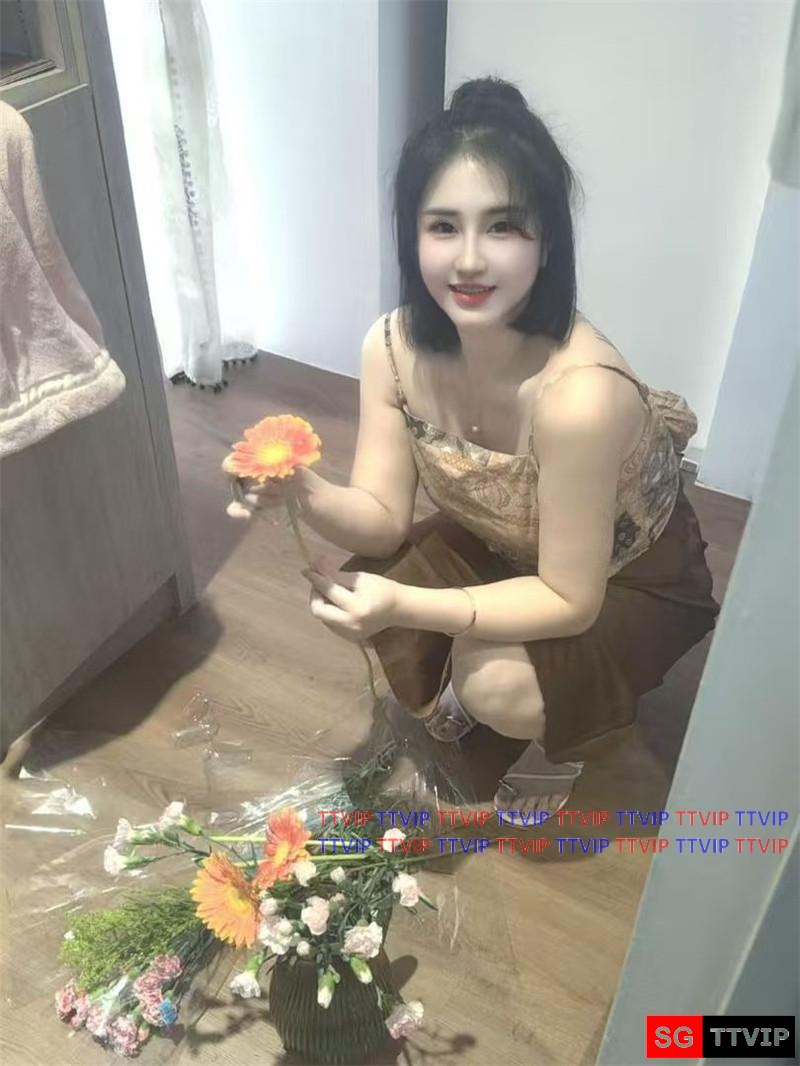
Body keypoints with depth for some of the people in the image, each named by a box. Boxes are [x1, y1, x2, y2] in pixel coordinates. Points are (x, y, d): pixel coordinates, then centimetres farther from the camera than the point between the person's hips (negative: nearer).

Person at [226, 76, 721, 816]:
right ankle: (464, 677, 18)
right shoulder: (392, 345, -21)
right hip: (500, 546, 5)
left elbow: (570, 601, -30)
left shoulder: (579, 395, -40)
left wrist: (405, 607, -40)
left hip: (630, 582, -4)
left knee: (500, 686, -28)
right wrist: (306, 493, -37)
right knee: (353, 600, -15)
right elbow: (384, 520, -16)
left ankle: (564, 727, 10)